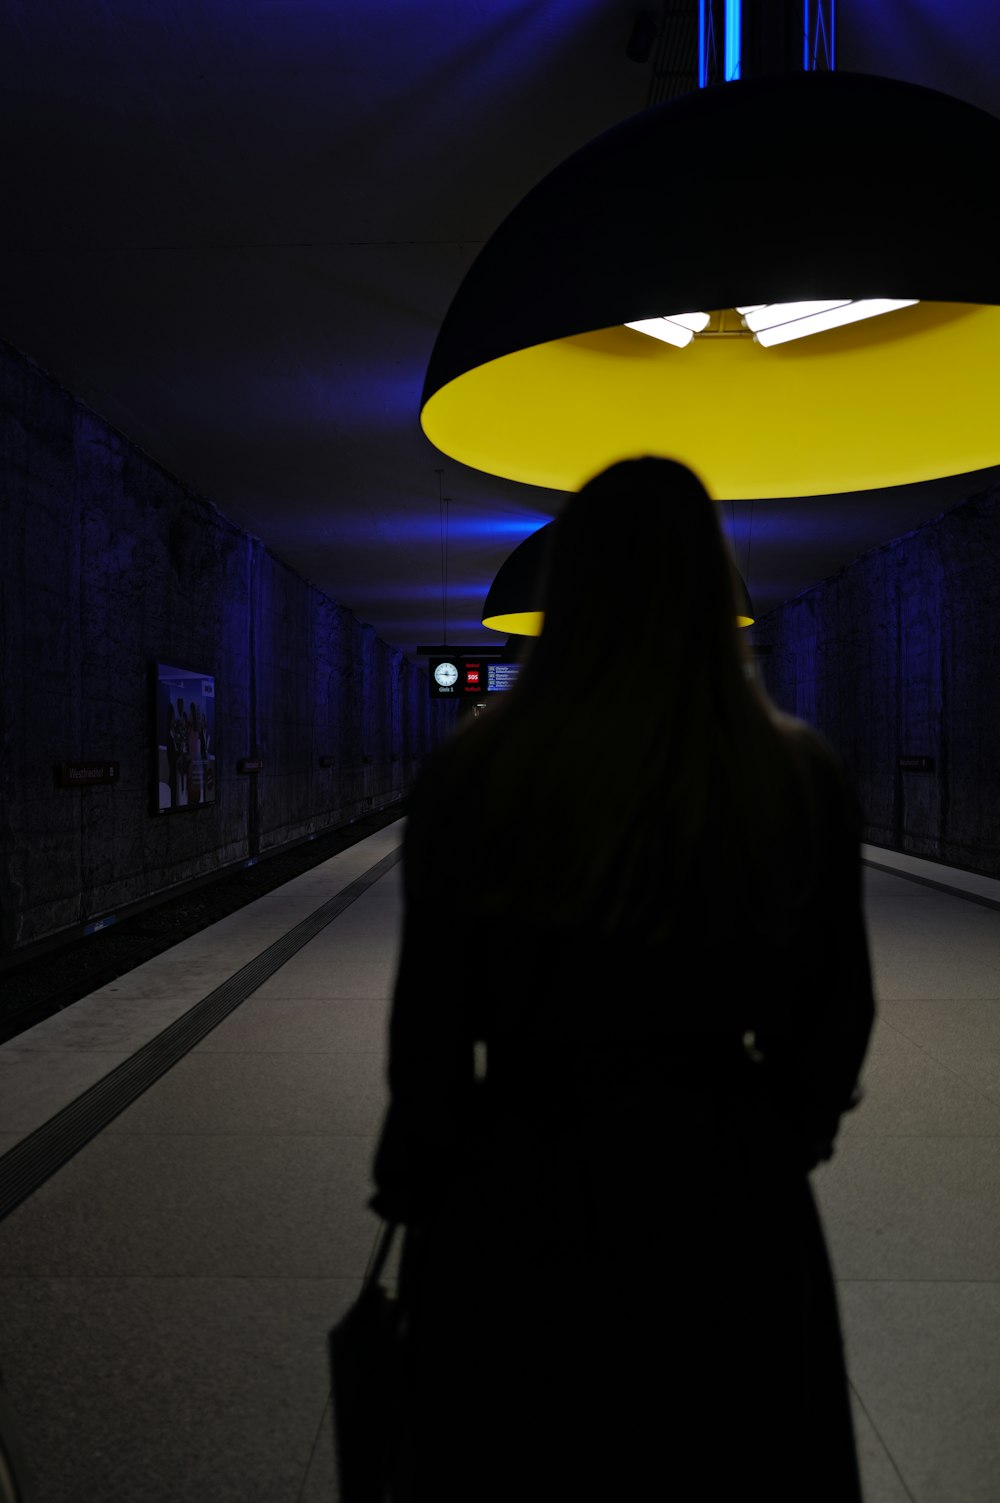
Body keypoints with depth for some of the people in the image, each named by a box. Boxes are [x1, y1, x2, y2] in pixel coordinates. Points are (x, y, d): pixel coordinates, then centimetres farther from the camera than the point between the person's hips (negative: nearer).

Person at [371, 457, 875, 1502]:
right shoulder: (800, 777, -9)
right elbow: (834, 1013, 0)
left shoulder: (471, 775, -14)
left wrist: (412, 1191, 6)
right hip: (728, 1192, 2)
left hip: (527, 1190, -1)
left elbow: (431, 1021, -9)